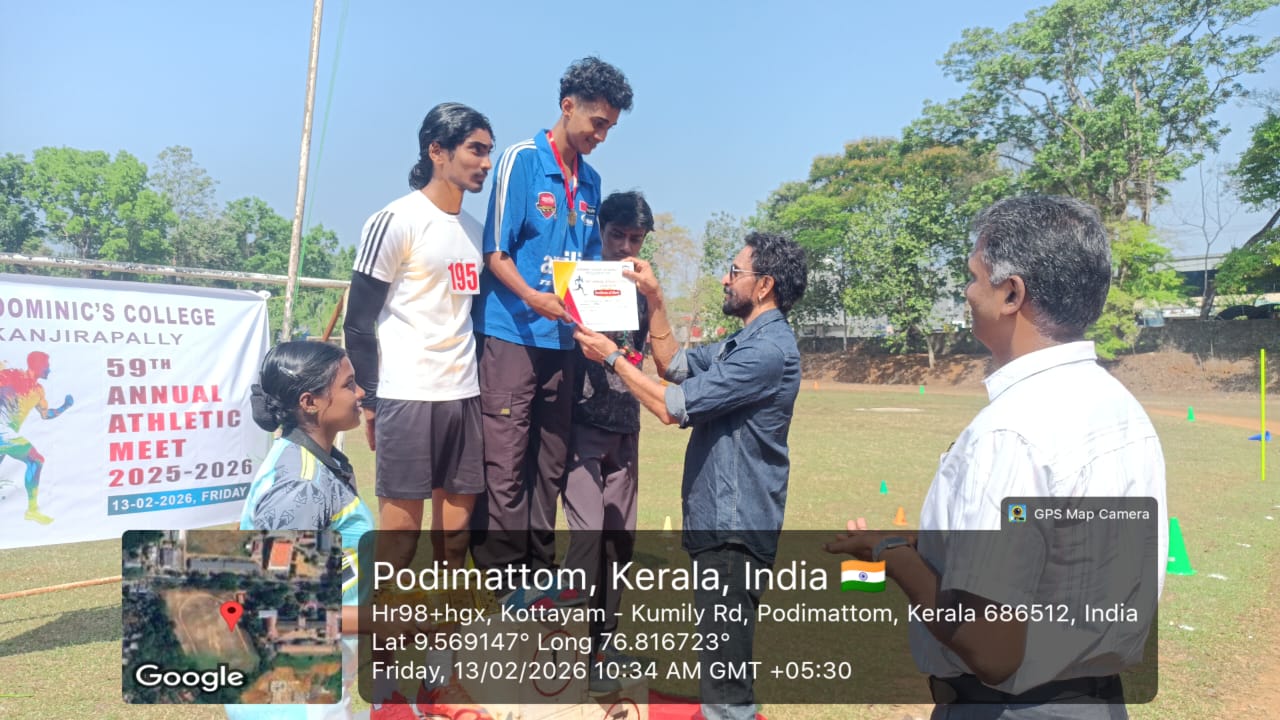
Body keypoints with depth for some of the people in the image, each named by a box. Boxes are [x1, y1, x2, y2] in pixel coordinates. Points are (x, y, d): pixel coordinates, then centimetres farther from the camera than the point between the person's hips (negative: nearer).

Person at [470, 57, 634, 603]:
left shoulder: (590, 181, 15)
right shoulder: (521, 160, -4)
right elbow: (496, 252, -8)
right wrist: (534, 298, -22)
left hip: (563, 338, 7)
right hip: (513, 333, -6)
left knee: (549, 461, 10)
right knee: (505, 461, -5)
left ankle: (538, 571, 20)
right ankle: (502, 576, 3)